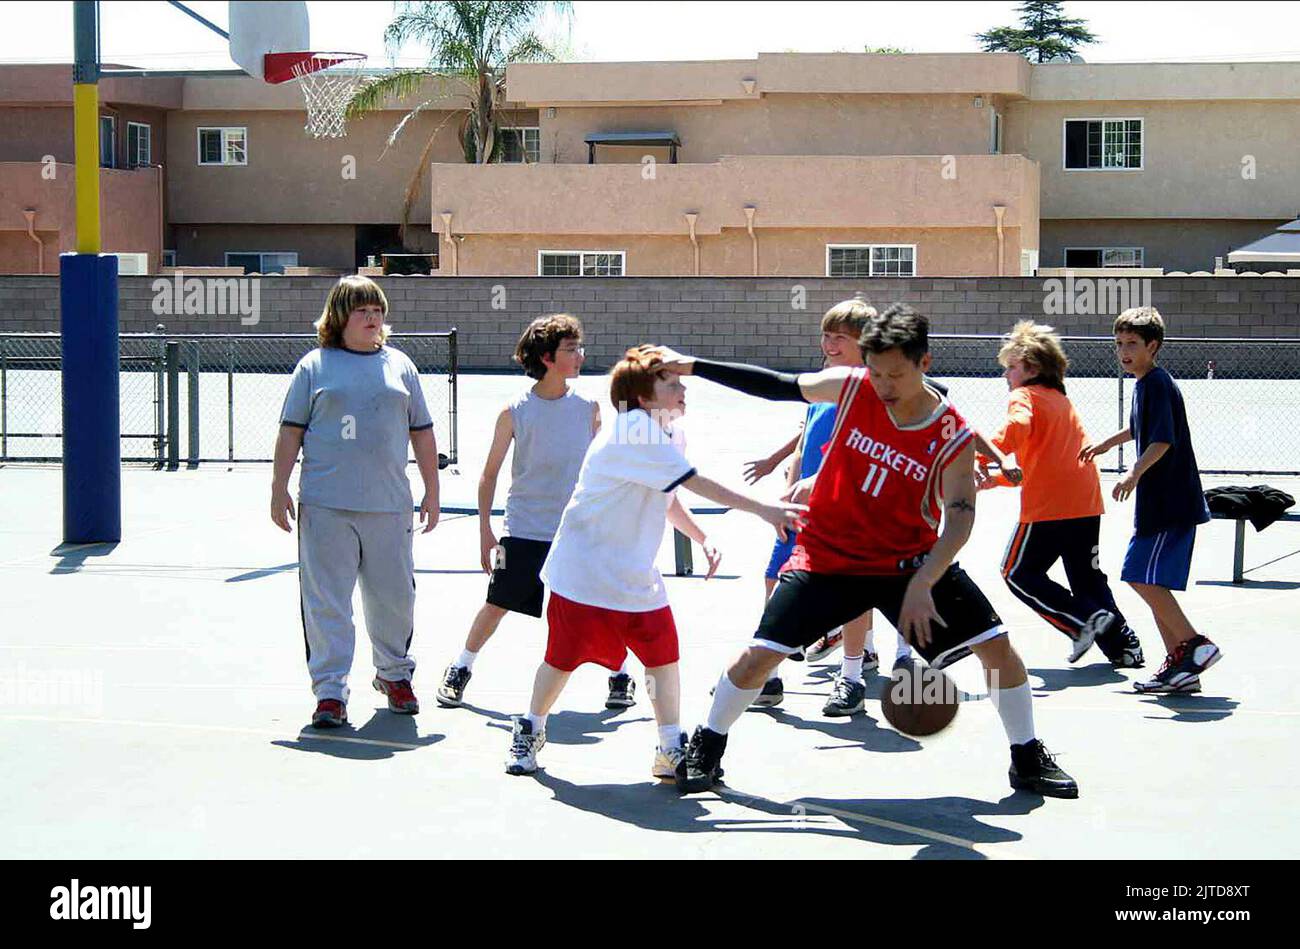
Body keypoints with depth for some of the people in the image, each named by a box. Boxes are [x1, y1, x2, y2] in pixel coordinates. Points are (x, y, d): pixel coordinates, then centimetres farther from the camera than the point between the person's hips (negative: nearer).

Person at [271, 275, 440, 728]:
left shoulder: (400, 365, 13)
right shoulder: (315, 366, 6)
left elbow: (422, 433, 16)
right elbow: (291, 431, 6)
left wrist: (432, 491, 13)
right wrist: (279, 490, 0)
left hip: (388, 507, 2)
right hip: (326, 507, -2)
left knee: (394, 598, 9)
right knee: (327, 604, -4)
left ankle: (394, 674, 30)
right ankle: (330, 691, 1)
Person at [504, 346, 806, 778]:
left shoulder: (669, 432, 4)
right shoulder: (633, 431, -24)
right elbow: (697, 483, -31)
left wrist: (702, 538, 3)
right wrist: (765, 510, -33)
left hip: (636, 575, 7)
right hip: (583, 569, -7)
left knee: (663, 655, -1)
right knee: (563, 658, 6)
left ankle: (672, 749, 7)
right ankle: (529, 733, 28)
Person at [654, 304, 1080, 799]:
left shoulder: (954, 437, -17)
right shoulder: (849, 387, -13)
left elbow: (959, 519, -20)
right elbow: (778, 387, -1)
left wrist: (922, 583, -35)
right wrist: (693, 366, -3)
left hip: (910, 560, 0)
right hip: (828, 554, 0)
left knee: (997, 646, -6)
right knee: (761, 653, -9)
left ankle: (1028, 761, 14)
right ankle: (706, 748, 15)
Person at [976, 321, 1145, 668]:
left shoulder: (1023, 397, -3)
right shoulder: (1061, 400, 23)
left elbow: (1018, 426, -29)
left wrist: (982, 457, -31)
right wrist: (997, 479, 19)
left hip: (1048, 508, -8)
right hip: (1086, 504, 8)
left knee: (1019, 573, 6)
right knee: (1088, 578, 17)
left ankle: (1084, 620, -7)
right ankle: (1124, 645, 11)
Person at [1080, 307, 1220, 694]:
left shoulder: (1158, 384, -14)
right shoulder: (1144, 385, 15)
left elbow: (1164, 439, -26)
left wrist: (1136, 473, -39)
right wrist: (1106, 444, 50)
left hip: (1171, 503, -10)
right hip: (1156, 503, 10)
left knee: (1144, 578, -15)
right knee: (1151, 582, 10)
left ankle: (1195, 645, -10)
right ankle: (1180, 666, 12)